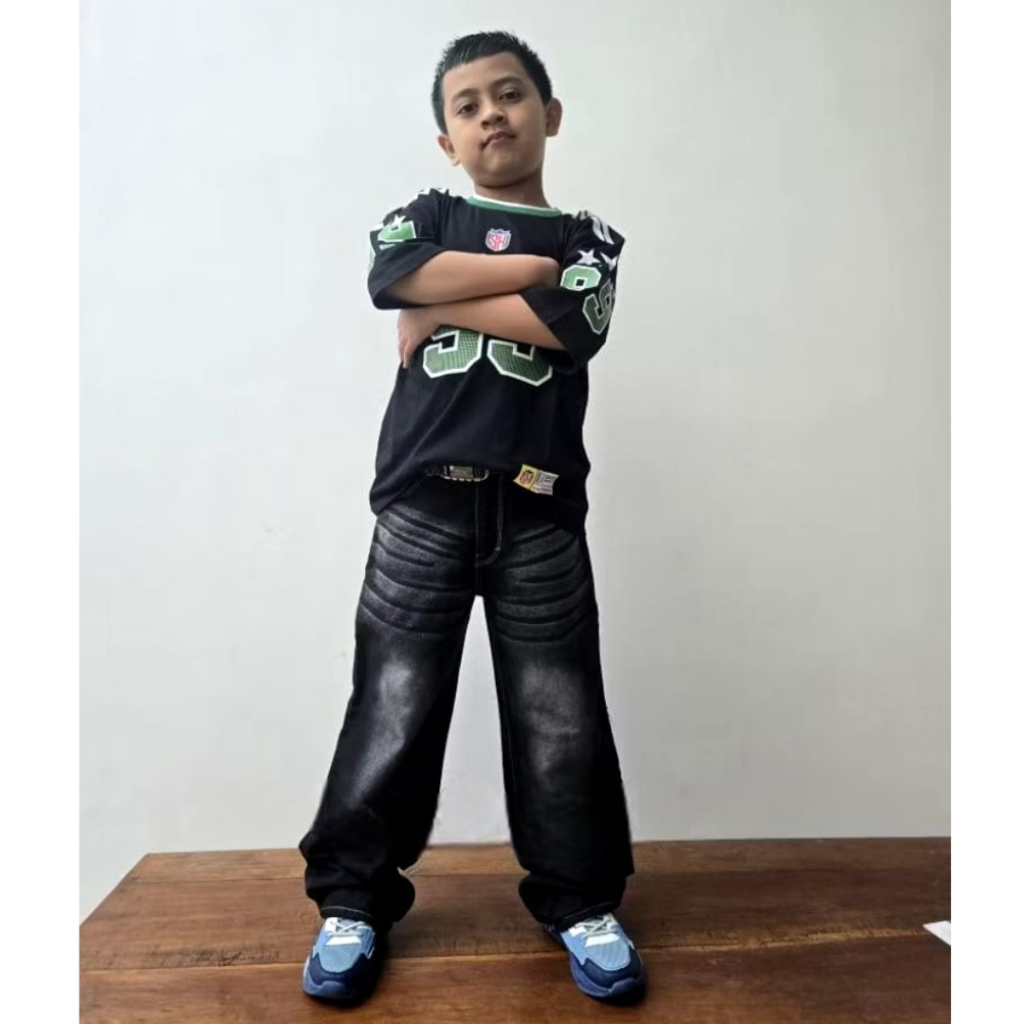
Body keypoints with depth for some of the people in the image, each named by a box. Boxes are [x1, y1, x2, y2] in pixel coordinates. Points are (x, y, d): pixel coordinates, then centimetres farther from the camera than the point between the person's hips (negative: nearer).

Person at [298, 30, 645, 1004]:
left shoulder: (587, 235, 13)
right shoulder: (423, 214, 15)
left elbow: (571, 325, -9)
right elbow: (395, 276, -9)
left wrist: (441, 307, -4)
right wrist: (536, 266, -4)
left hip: (539, 509, 0)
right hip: (423, 499, 0)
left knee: (560, 716, 5)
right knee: (392, 706, 3)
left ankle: (581, 901, 23)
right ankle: (354, 900, 20)